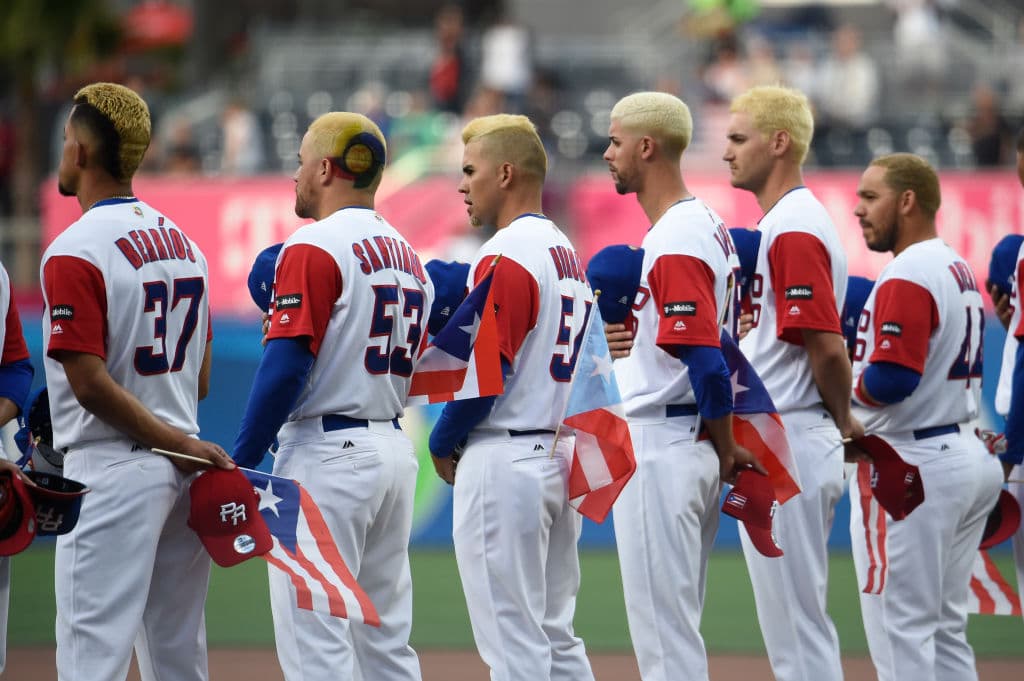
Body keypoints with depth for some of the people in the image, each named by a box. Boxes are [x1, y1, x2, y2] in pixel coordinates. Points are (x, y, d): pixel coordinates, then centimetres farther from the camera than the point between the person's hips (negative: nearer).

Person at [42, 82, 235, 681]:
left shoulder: (74, 253, -12)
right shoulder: (185, 243, 12)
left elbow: (91, 384, -18)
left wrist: (180, 444, -13)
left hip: (111, 477, -8)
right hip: (181, 474, 8)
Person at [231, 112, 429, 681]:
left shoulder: (315, 246, -11)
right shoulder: (408, 254, 16)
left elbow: (288, 364, -18)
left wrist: (242, 464, -15)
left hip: (327, 451, -9)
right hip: (396, 450, 9)